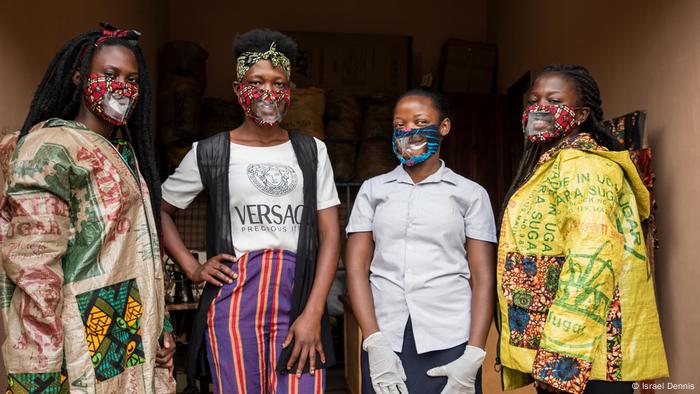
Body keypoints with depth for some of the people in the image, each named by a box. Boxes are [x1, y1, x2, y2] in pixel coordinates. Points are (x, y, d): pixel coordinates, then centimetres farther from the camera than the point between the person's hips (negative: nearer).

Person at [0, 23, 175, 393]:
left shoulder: (125, 150, 12)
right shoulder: (49, 148, -13)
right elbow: (34, 273, -20)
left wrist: (161, 327, 13)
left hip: (136, 342, 8)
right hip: (87, 352, -7)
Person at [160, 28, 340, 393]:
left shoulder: (312, 151, 8)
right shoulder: (209, 153, 5)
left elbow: (330, 235, 3)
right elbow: (159, 210, 15)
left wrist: (312, 314, -7)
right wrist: (192, 268, 2)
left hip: (300, 296, 1)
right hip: (234, 298, -1)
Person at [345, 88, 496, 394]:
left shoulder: (471, 194, 5)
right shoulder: (373, 190, 8)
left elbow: (482, 277, 2)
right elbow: (356, 267, 2)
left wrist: (473, 356, -7)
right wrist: (375, 343, -8)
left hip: (451, 344, -1)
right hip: (385, 343, 1)